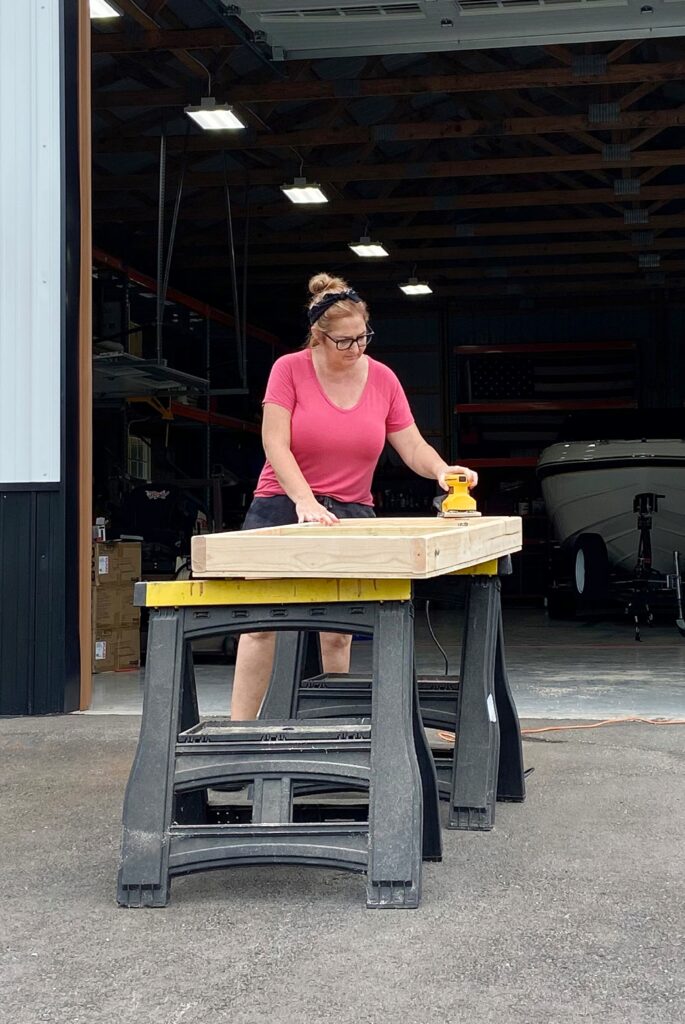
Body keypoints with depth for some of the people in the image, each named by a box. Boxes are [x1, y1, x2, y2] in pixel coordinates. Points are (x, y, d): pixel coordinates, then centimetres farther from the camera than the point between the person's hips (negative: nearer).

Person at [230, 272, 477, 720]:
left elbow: (412, 446, 5)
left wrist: (441, 469, -17)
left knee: (338, 632, -1)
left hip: (351, 515, 2)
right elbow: (275, 444, -12)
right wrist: (305, 501, -25)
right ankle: (239, 729, -3)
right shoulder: (289, 369, -5)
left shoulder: (382, 379, 4)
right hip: (284, 509, -2)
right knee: (260, 622, -7)